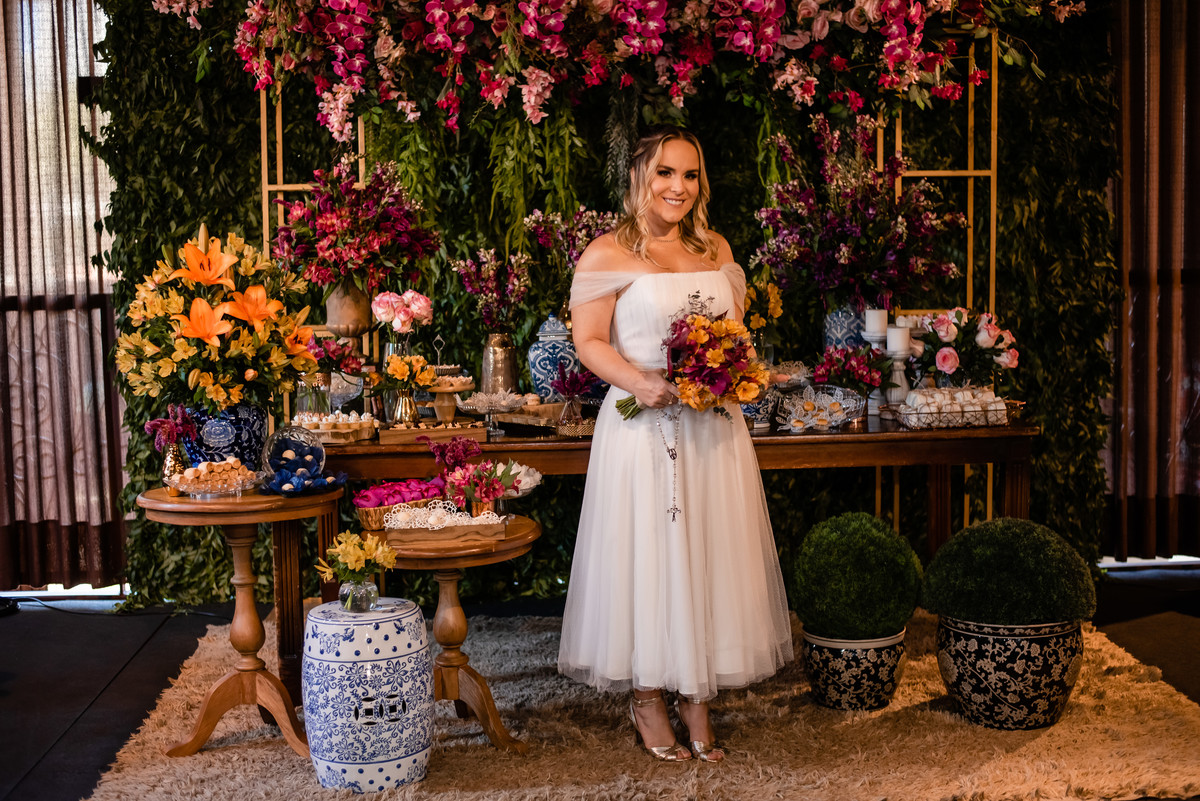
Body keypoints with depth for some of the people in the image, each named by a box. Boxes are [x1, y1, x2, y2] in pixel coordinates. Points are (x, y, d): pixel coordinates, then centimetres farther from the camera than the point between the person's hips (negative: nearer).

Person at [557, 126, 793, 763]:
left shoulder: (716, 250, 13)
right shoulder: (608, 254, -3)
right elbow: (589, 341, -6)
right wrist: (642, 382, -21)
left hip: (713, 424, 5)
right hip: (645, 424, -5)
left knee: (708, 554, 8)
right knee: (647, 553, 1)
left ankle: (696, 696, 20)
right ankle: (647, 699, 17)